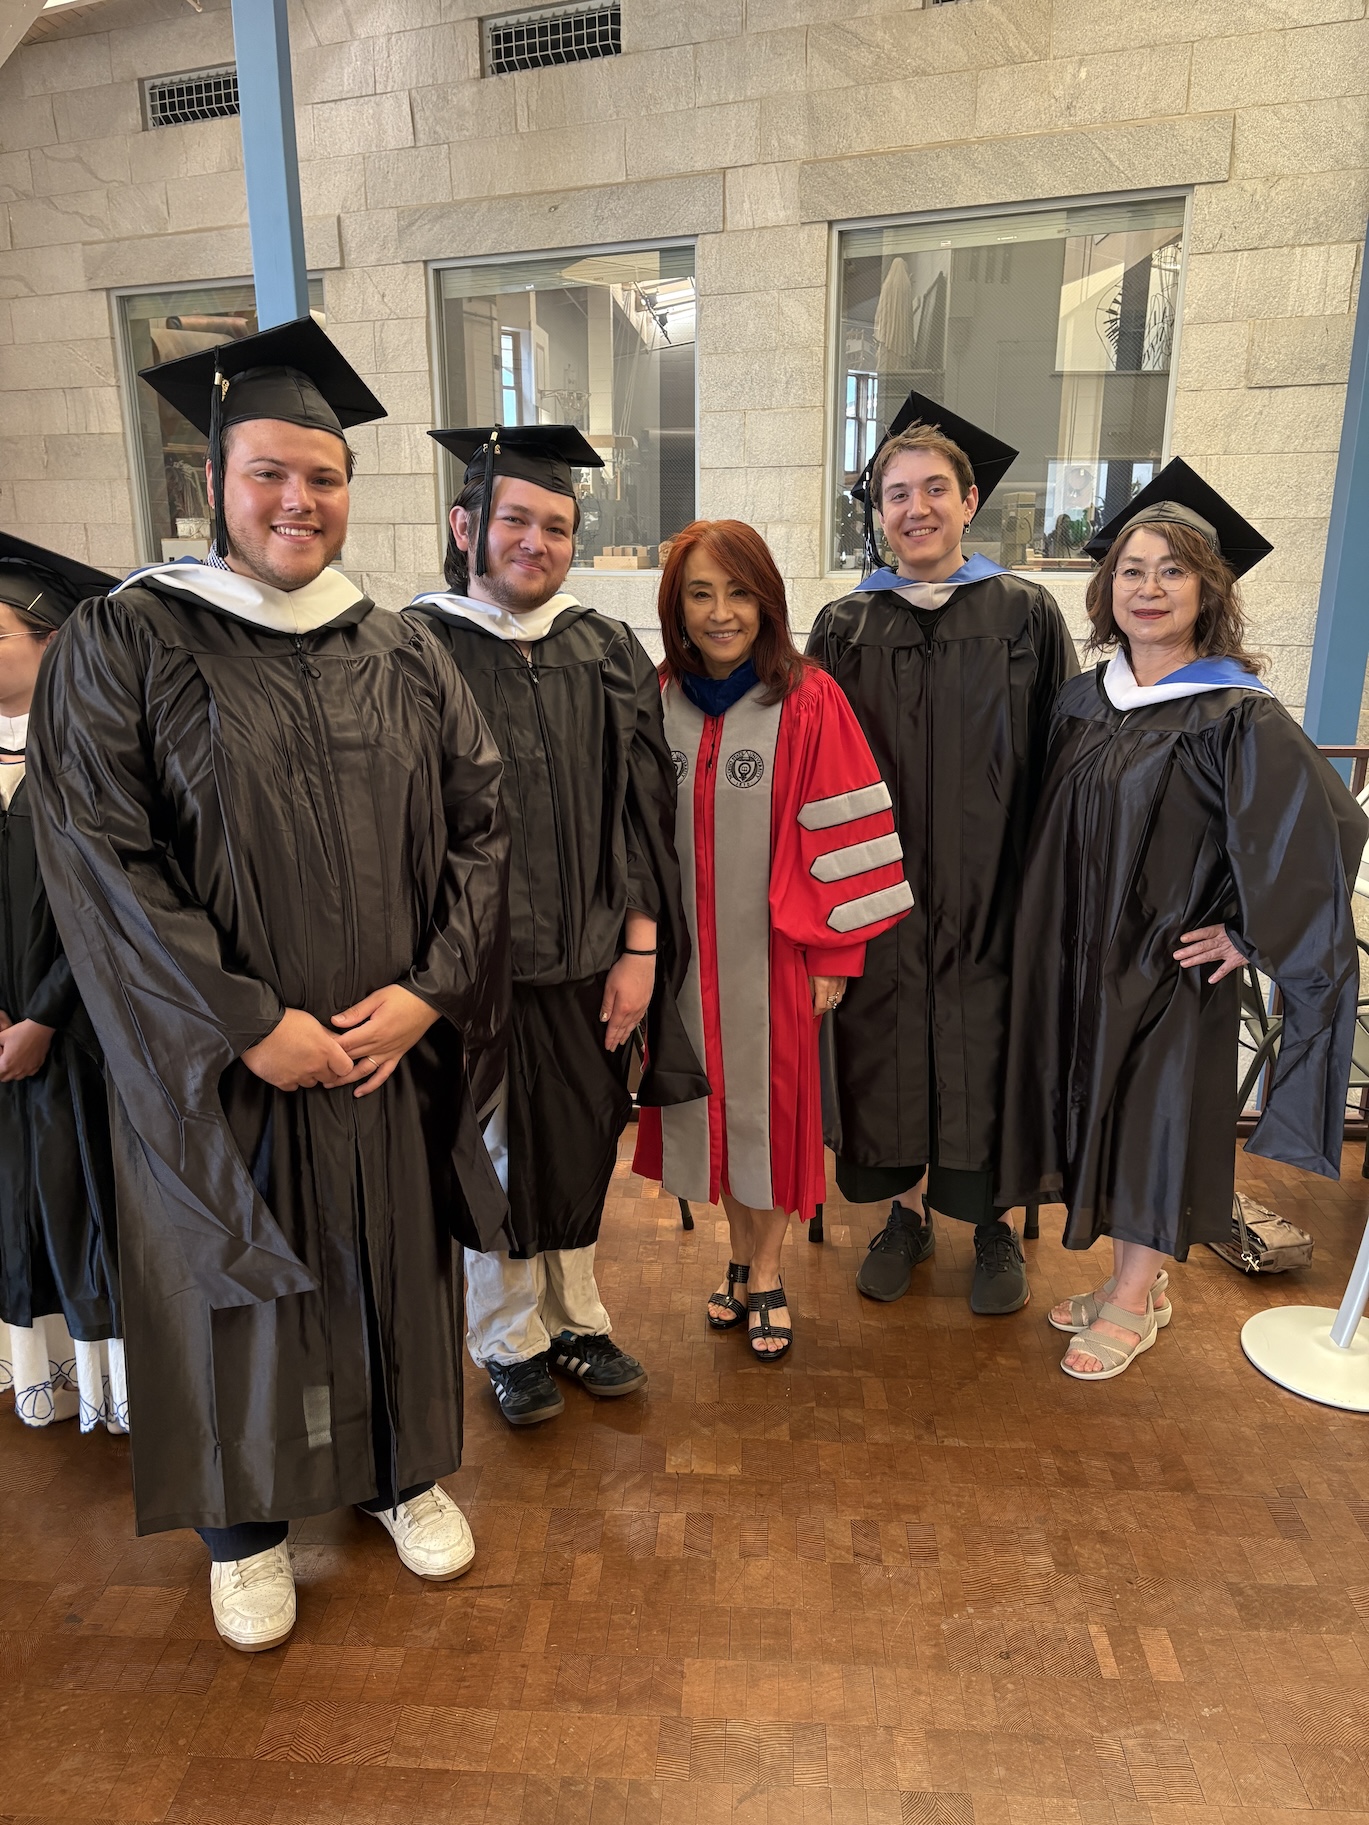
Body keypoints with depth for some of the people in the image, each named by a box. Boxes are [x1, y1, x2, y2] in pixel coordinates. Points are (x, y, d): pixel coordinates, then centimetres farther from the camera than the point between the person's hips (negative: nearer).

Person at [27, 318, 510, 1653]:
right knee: (241, 1291, 13)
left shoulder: (403, 654, 4)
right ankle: (246, 1523, 38)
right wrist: (249, 1025, -17)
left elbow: (480, 825, 1)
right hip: (225, 1066, -2)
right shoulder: (123, 643, -5)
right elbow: (99, 858, -11)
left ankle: (407, 1469, 42)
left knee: (397, 1267, 17)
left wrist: (428, 991, -11)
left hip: (393, 1053, 3)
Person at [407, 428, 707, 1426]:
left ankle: (575, 1317, 37)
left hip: (591, 960, 3)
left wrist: (639, 947, -2)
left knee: (580, 1145, 15)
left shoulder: (608, 651, 4)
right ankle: (511, 1338, 33)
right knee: (493, 1150, 12)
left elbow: (643, 808, 3)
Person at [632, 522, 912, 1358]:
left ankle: (768, 1275, 29)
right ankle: (743, 1259, 35)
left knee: (770, 1103, 10)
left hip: (773, 950, -3)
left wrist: (832, 953, -12)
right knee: (712, 1104, 14)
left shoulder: (809, 703, -11)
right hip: (686, 951, 4)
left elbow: (840, 837, -11)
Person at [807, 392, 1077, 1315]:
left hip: (991, 888, -1)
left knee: (989, 1048, 9)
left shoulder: (1027, 614, 0)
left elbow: (1061, 761, 0)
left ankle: (998, 1223, 30)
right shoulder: (843, 628, 4)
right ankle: (908, 1211, 31)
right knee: (887, 1047, 10)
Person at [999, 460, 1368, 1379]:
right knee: (1103, 1111, 15)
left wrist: (1250, 932, -14)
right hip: (1080, 950, 6)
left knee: (1158, 1114, 7)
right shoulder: (1085, 699, 3)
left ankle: (1131, 1305, 26)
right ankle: (1141, 1277, 35)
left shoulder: (1239, 715, -15)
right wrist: (1055, 933, 10)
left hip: (1170, 958, -6)